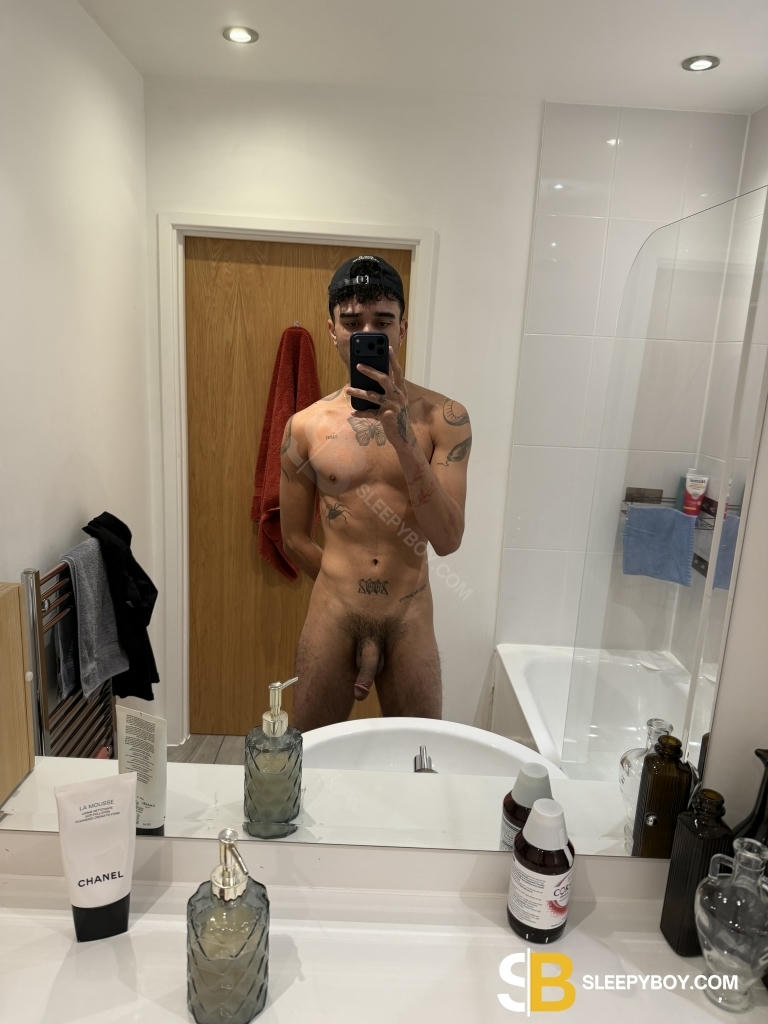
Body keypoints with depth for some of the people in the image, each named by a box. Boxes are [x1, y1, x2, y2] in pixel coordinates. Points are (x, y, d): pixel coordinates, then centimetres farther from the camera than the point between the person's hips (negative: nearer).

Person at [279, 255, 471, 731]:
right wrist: (348, 586, 9)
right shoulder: (306, 426, -2)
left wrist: (402, 433, -24)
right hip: (331, 619, 1)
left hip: (410, 623, -1)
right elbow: (295, 539, 7)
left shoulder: (444, 417, -7)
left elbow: (448, 539, -16)